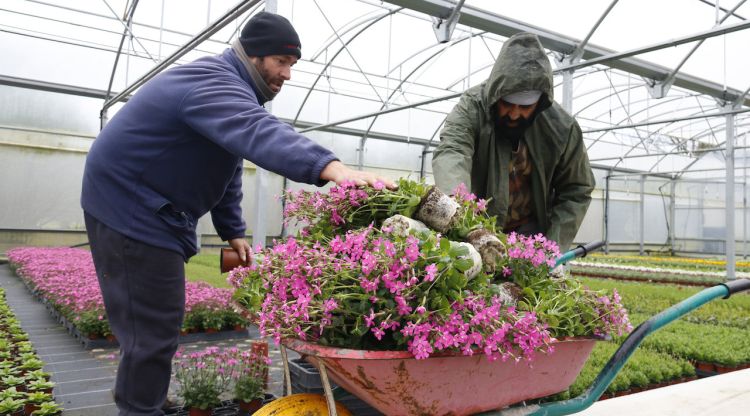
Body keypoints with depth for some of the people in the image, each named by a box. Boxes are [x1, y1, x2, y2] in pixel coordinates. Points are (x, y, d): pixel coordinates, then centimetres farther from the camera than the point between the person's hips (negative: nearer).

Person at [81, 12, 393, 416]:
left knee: (152, 318, 18)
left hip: (145, 209, 10)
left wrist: (233, 230, 11)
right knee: (154, 323, -8)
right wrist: (331, 168, -59)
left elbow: (226, 163, 17)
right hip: (132, 208, -10)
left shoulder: (227, 86, 12)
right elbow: (258, 132, -44)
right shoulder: (214, 83, -22)